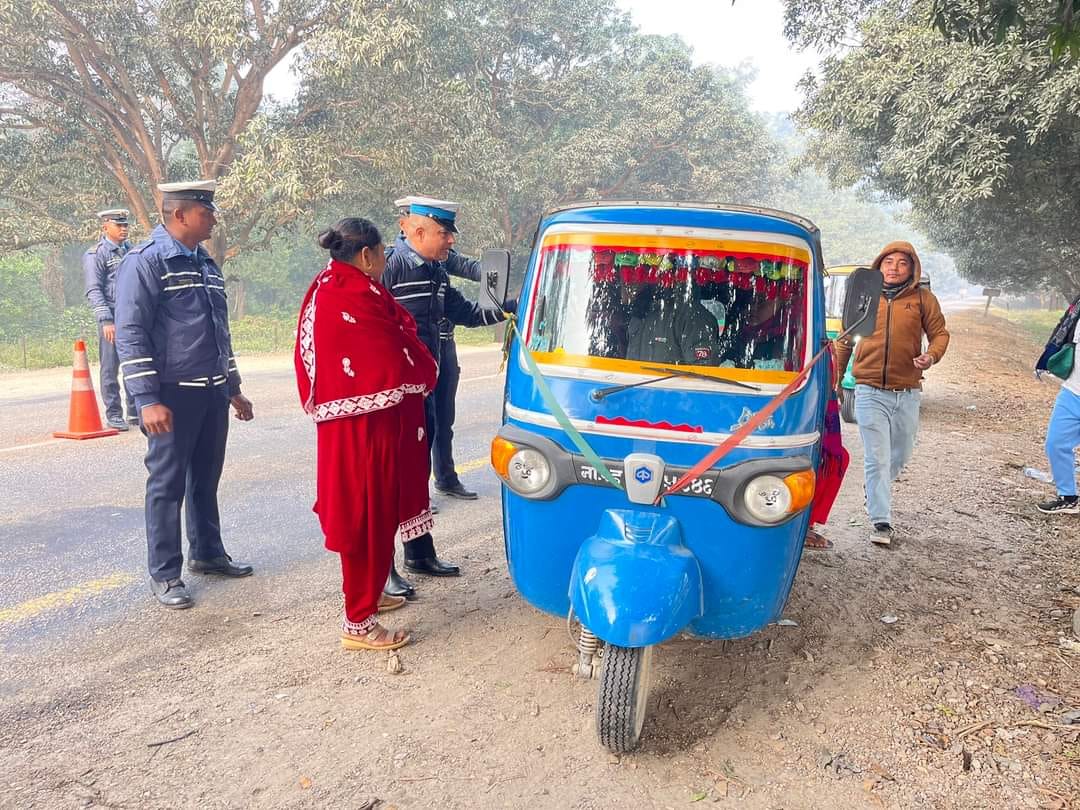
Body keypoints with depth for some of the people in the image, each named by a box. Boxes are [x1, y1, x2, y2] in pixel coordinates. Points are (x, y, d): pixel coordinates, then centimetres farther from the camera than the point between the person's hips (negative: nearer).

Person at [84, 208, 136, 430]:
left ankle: (135, 412, 19)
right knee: (110, 368, 1)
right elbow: (94, 291, -11)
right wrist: (106, 321, -20)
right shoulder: (95, 254, -4)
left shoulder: (131, 251, 14)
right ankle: (113, 415, 9)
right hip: (112, 318, -5)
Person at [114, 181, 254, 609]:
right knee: (167, 484, 1)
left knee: (206, 478, 16)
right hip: (173, 396, -7)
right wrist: (147, 400, -21)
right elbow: (130, 334, -15)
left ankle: (207, 553, 31)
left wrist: (233, 388, 21)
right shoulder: (145, 261, -10)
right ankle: (164, 574, 12)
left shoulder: (205, 263, 15)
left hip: (212, 393, 7)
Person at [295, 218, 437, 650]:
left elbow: (309, 361, 14)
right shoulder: (359, 297, -18)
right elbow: (399, 358, -13)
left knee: (358, 509, 21)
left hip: (343, 419, 10)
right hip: (370, 422, -10)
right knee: (368, 515, -2)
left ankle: (366, 593, 36)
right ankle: (358, 623, 7)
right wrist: (427, 369, 7)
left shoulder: (324, 290, 10)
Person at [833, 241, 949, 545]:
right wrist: (836, 379, 12)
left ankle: (876, 491, 45)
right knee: (877, 458, -5)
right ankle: (881, 522, 0)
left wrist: (931, 356, -17)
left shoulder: (923, 299, 3)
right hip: (870, 391, -2)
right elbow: (845, 340, 11)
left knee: (900, 455, 17)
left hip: (907, 393, 2)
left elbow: (940, 334, 6)